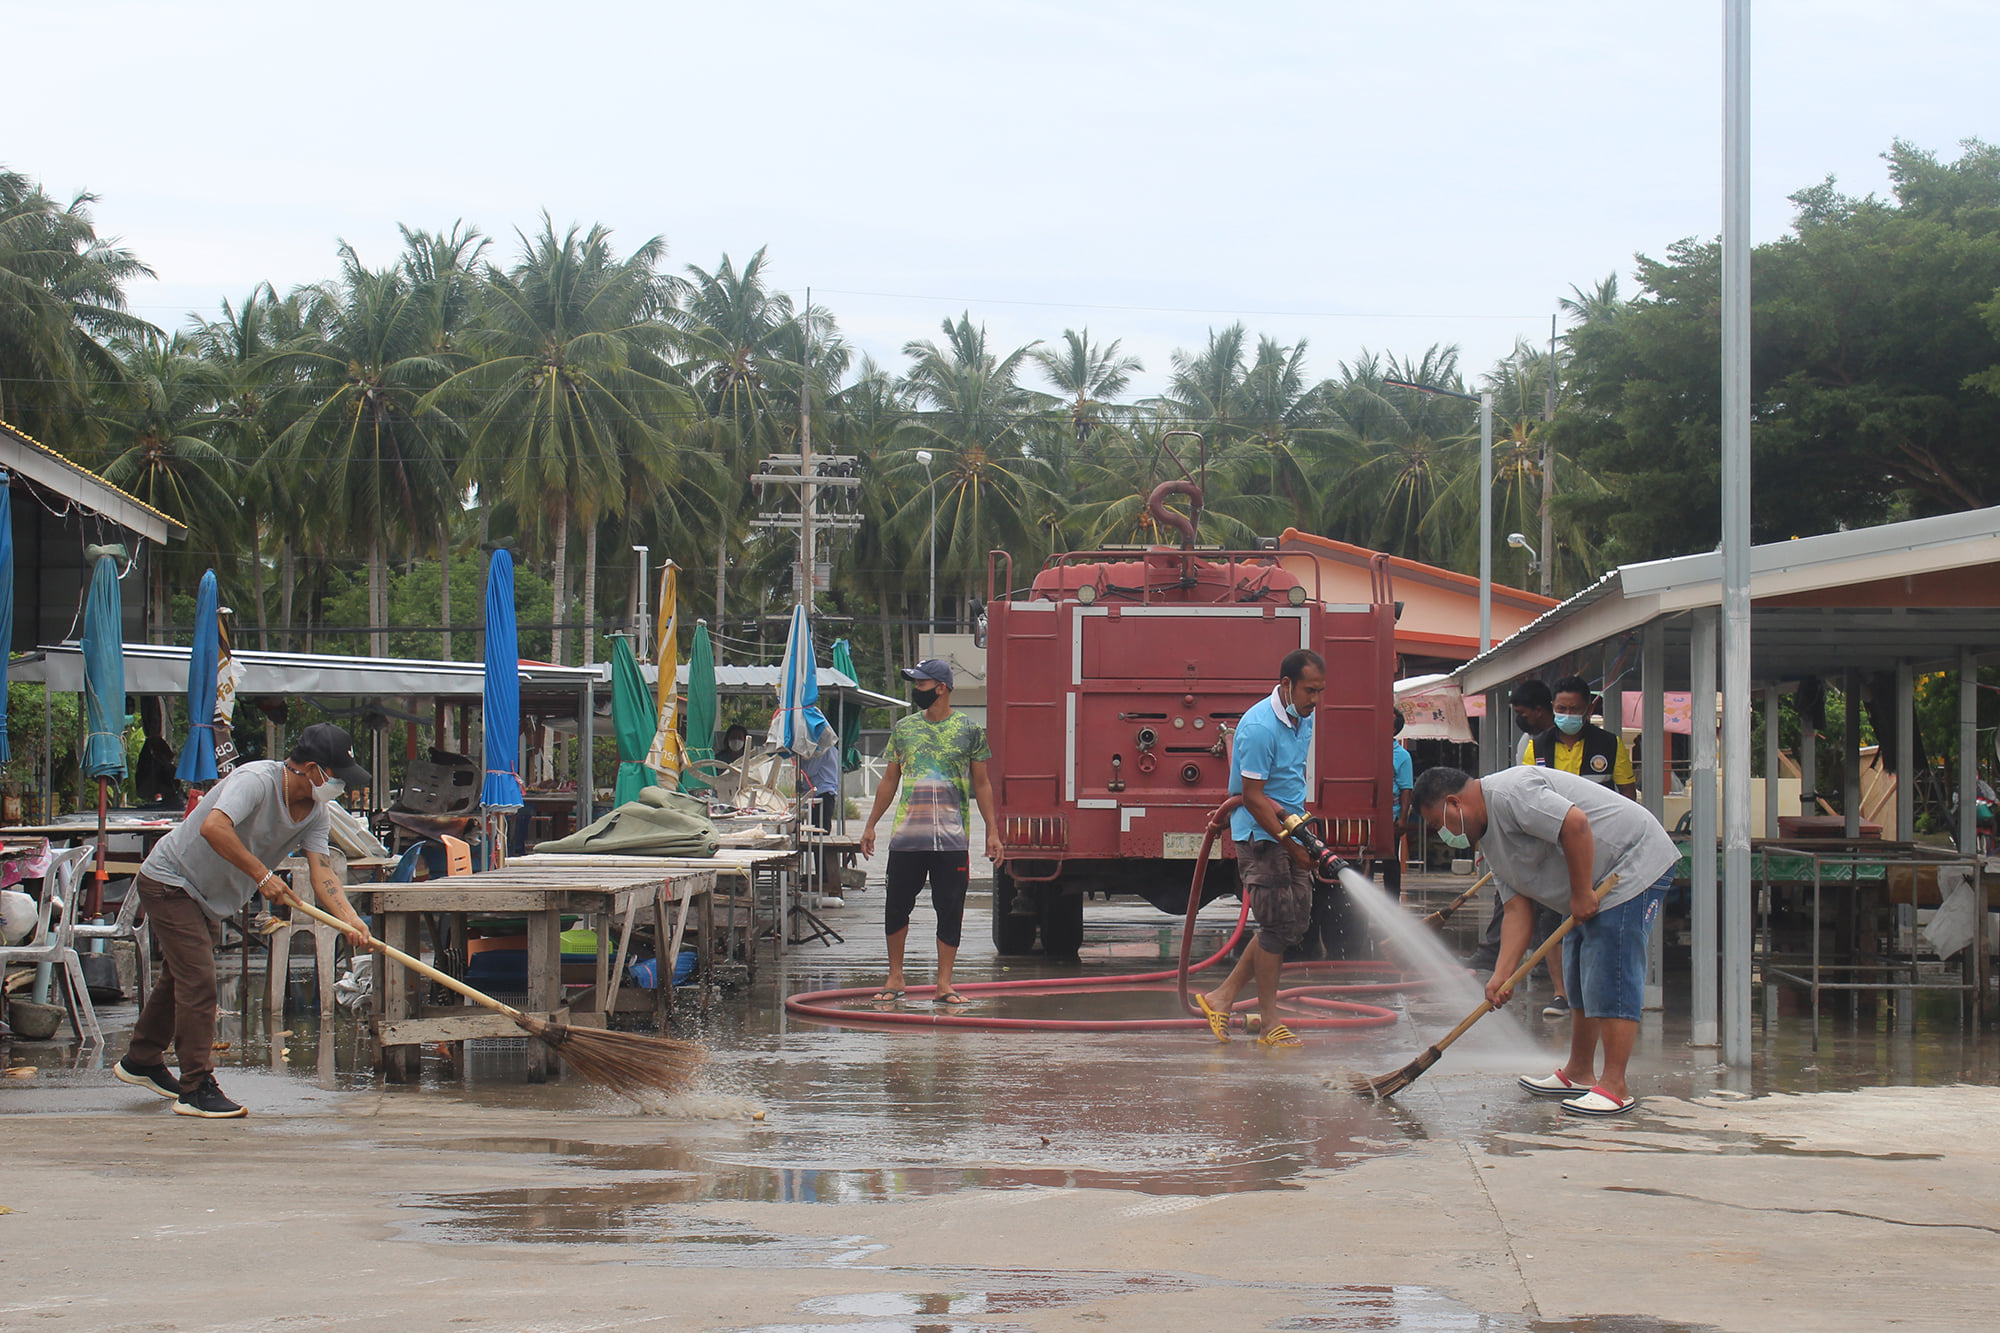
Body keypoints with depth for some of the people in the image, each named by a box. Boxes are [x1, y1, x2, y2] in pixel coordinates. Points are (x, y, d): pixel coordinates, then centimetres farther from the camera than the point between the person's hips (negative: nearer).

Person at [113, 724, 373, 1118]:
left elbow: (321, 871, -14)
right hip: (168, 882, -9)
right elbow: (214, 827, -45)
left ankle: (141, 1061, 40)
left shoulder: (316, 813, -5)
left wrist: (349, 919, -30)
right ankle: (197, 1089, -11)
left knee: (180, 978, 21)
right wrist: (261, 875, -43)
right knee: (198, 981, -14)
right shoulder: (256, 780, -30)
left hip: (207, 899, 9)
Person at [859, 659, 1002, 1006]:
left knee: (950, 911, 0)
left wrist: (992, 831, 1)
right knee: (896, 907, 4)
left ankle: (944, 985, 7)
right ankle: (895, 979, 18)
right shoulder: (904, 728, 9)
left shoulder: (969, 730, 3)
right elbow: (889, 779, 16)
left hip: (952, 839, -2)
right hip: (906, 837, 2)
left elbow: (982, 784, 7)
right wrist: (870, 824, 14)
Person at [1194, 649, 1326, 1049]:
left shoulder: (1304, 719, 7)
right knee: (1277, 924, -7)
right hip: (1260, 834, -9)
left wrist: (1277, 803, 3)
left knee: (1296, 921, 7)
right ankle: (1269, 1023, 2)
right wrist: (1290, 844, -20)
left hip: (1290, 828, 9)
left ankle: (1222, 997, 14)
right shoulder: (1259, 727, -21)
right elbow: (1252, 797, -21)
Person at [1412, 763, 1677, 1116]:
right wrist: (1502, 974, -4)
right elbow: (1517, 910, 7)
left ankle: (1614, 1088, -13)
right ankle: (1578, 1074, 28)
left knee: (1610, 981, -14)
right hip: (1594, 891, 11)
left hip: (1633, 866, -11)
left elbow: (1575, 823, -30)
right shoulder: (1489, 837, 13)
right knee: (1581, 982, 17)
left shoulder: (1508, 792, -19)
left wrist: (1581, 893, -22)